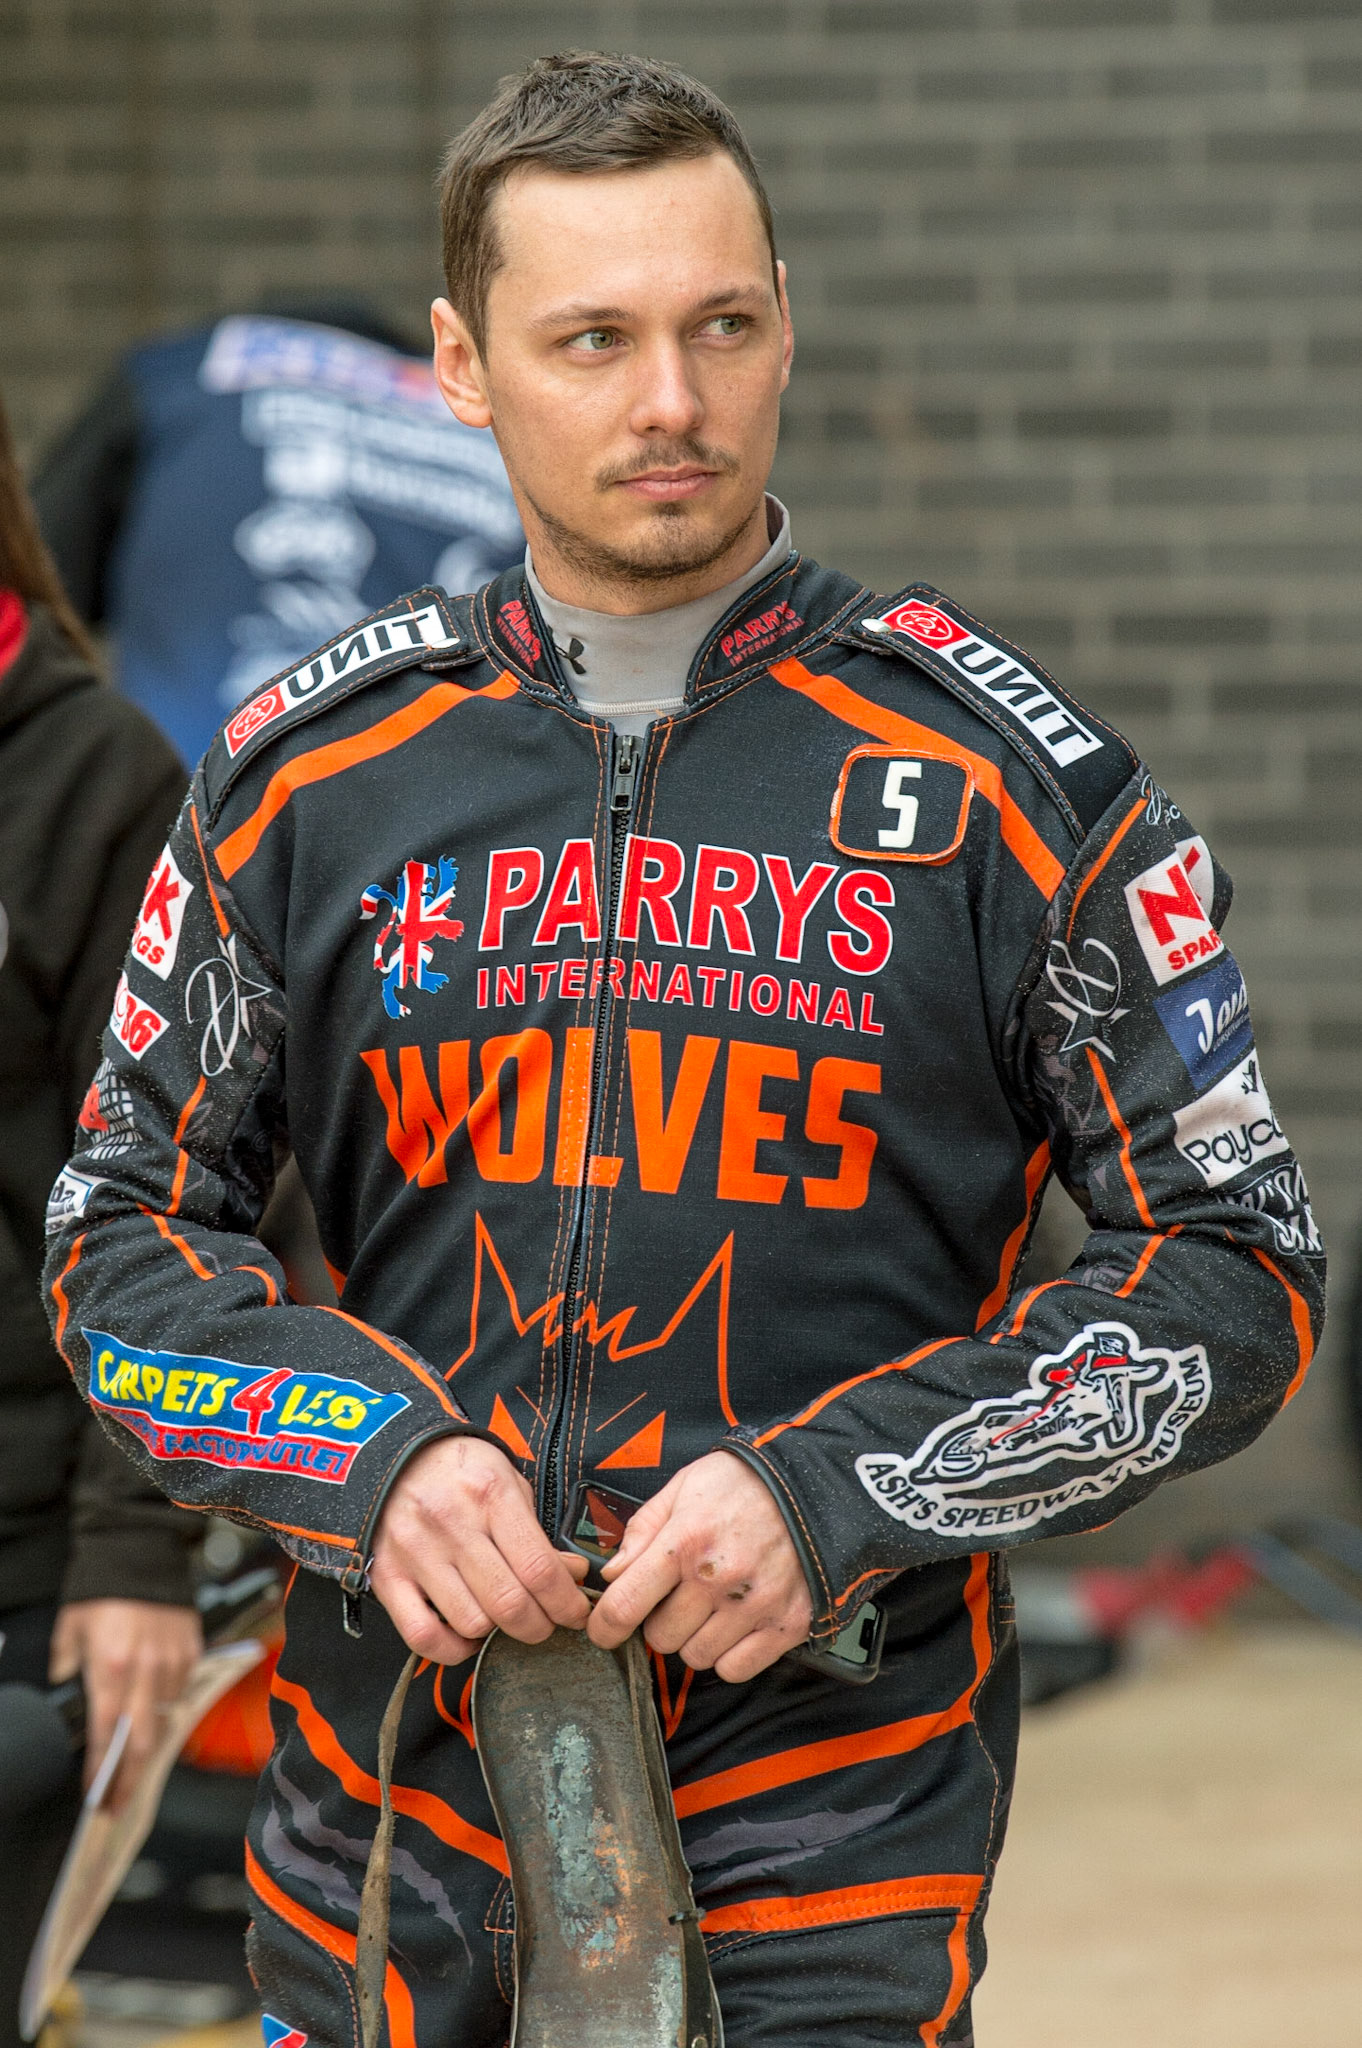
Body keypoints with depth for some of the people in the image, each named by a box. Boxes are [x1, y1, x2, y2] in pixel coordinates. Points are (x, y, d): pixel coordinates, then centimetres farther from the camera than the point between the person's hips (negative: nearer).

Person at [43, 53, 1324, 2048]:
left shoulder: (1012, 778, -3)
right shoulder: (313, 769, 4)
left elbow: (1232, 1280, -1)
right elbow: (129, 1239, 9)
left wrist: (833, 1497, -14)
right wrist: (374, 1460, -11)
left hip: (829, 1810, -2)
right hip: (394, 1800, 3)